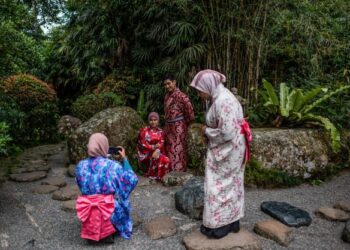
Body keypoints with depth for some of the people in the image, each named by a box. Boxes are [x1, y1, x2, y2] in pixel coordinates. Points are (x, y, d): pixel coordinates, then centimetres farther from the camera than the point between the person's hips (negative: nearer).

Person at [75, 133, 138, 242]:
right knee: (123, 202, 28)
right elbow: (132, 180, -1)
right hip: (109, 211, -4)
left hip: (87, 212, 5)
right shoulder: (113, 165, -14)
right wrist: (124, 158, 6)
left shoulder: (81, 165, -1)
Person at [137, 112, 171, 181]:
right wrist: (153, 147, -21)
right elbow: (142, 144, -10)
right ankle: (152, 176, -17)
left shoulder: (160, 132, 9)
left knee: (166, 160, -24)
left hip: (156, 152, 4)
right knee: (158, 158, -33)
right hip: (145, 153, -4)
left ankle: (160, 177, -9)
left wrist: (157, 150, -22)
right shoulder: (144, 130, -4)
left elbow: (161, 144, -1)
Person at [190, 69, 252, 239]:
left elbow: (226, 133, -29)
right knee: (230, 185, 17)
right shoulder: (220, 96, 7)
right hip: (227, 149, 10)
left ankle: (219, 226, 17)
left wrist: (206, 131, -13)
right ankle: (232, 222, 31)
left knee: (219, 186, 3)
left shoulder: (222, 101, -25)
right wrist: (208, 130, 4)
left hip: (227, 150, -10)